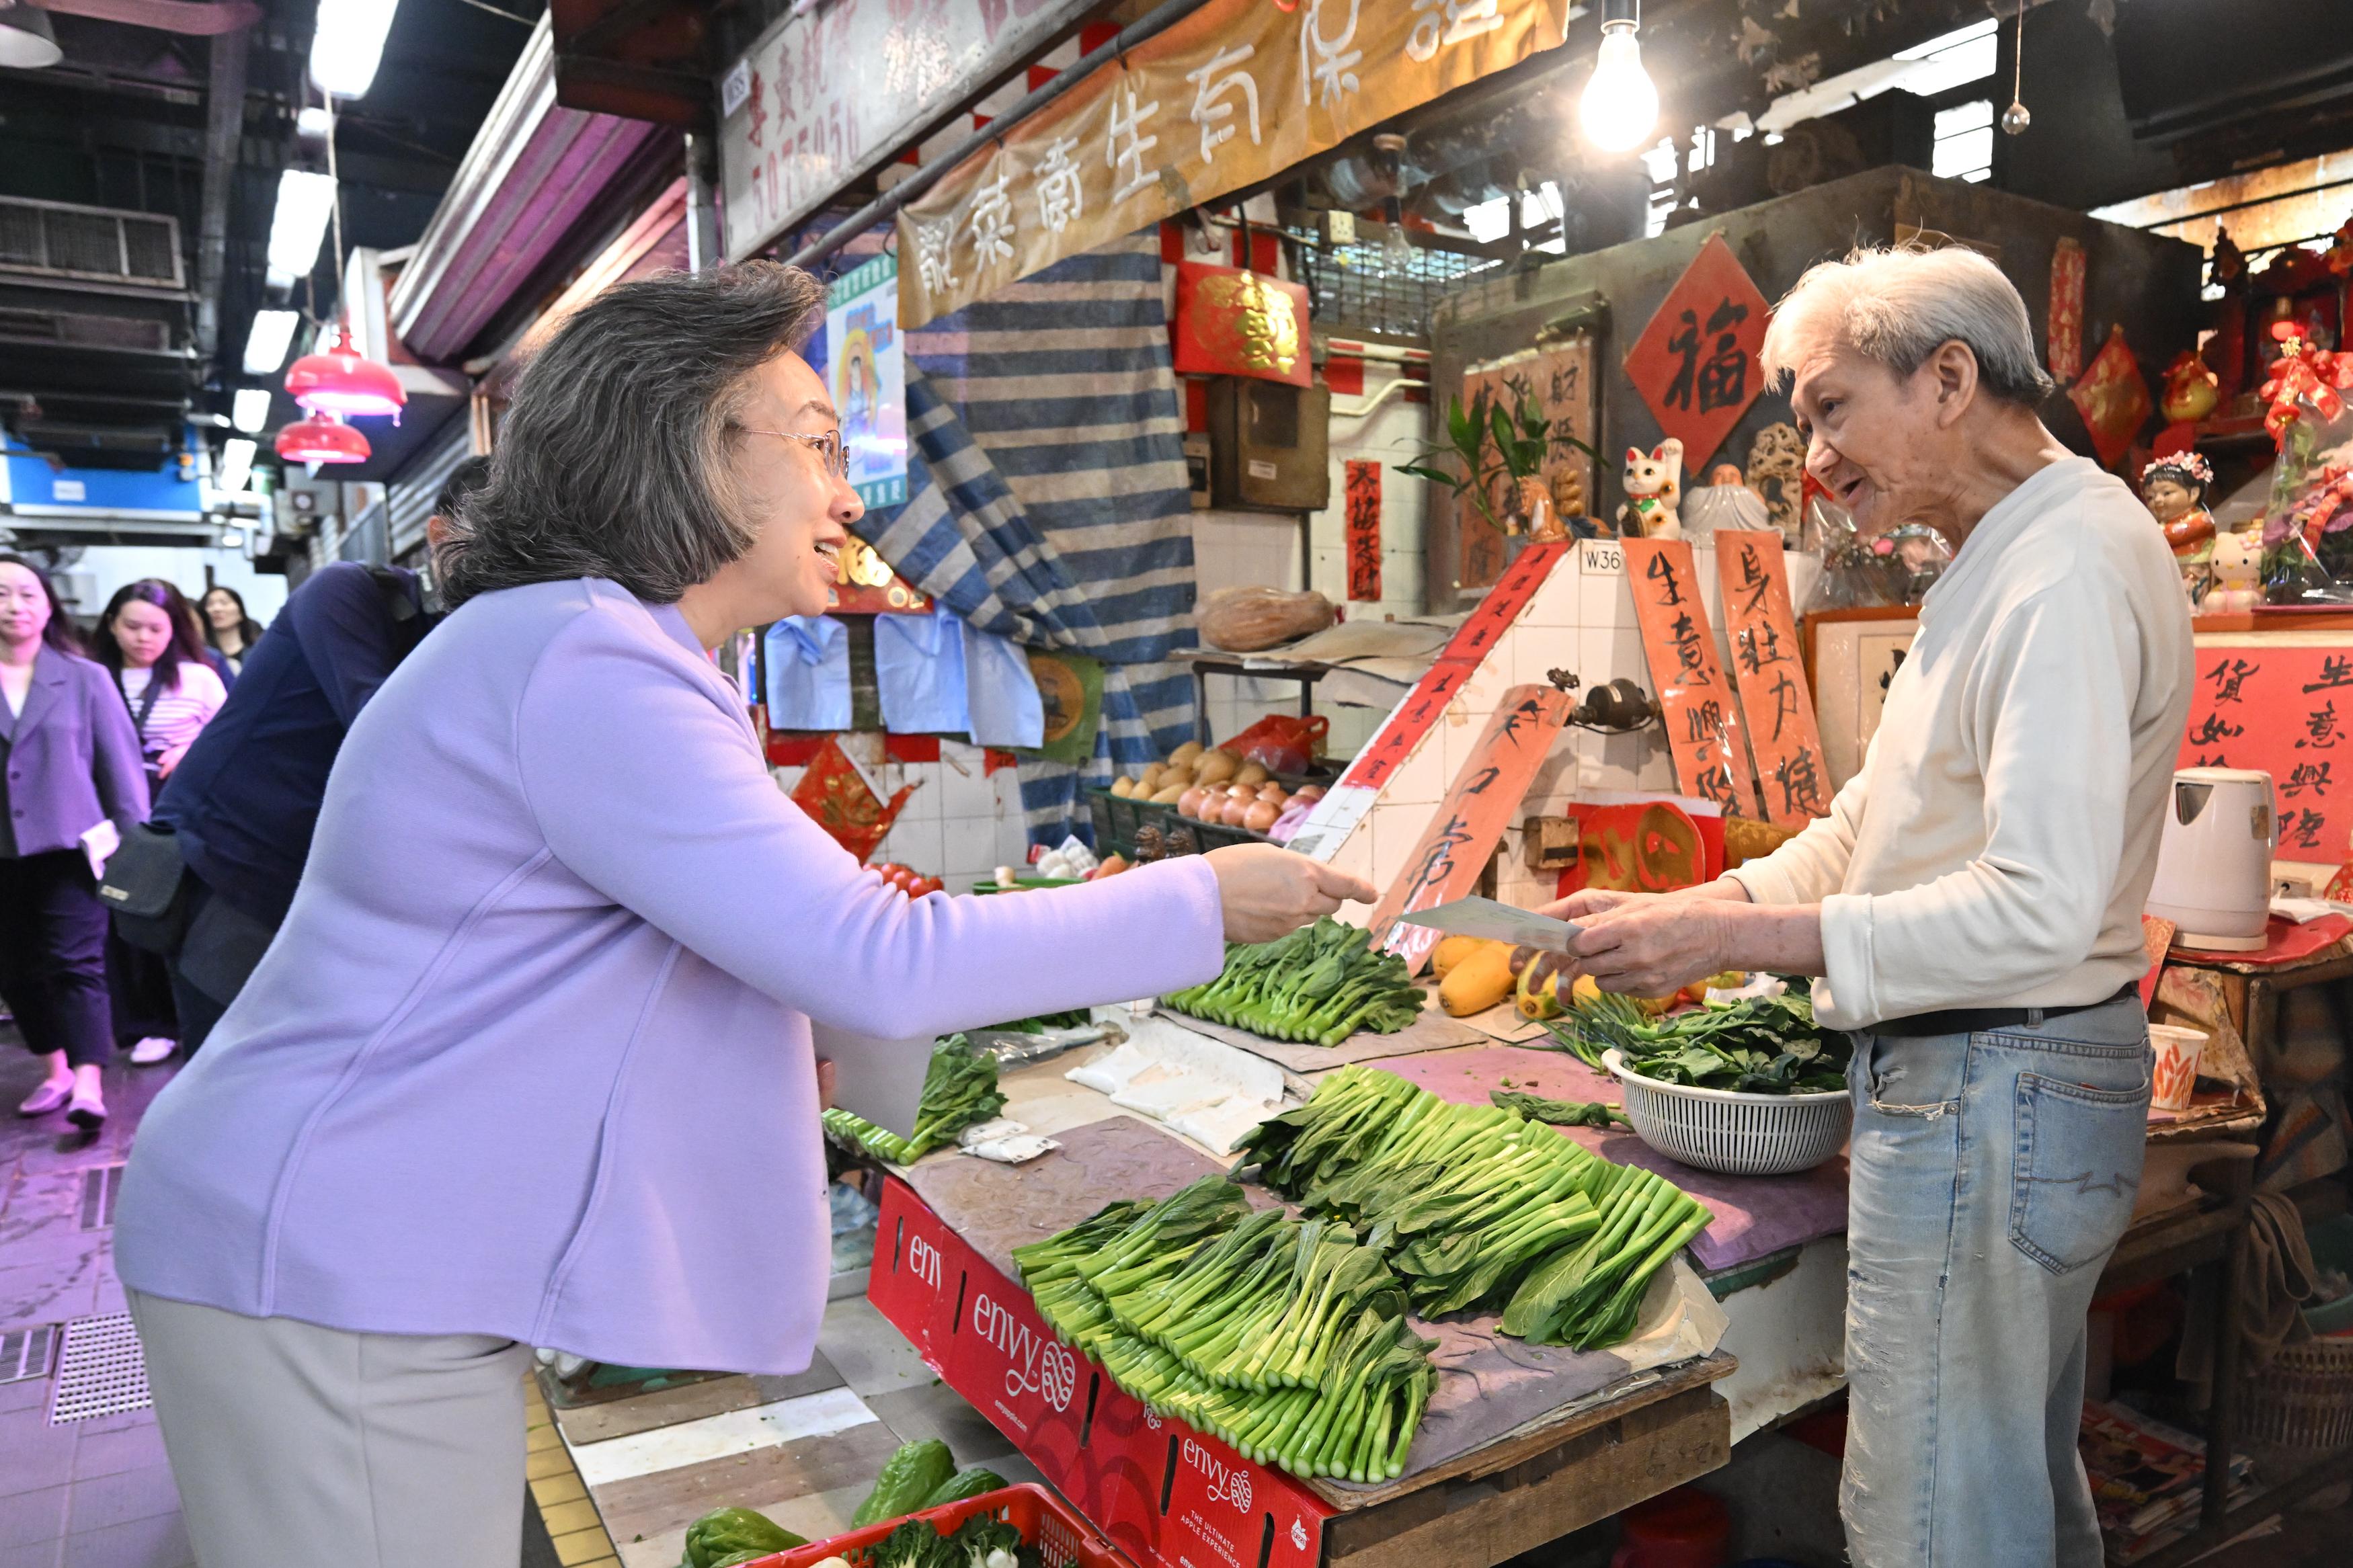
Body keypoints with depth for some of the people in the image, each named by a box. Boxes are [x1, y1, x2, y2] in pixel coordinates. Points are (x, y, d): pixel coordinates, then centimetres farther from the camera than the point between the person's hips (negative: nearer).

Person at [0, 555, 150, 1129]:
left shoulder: (85, 678, 1)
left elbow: (120, 761, 2)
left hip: (69, 845, -3)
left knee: (74, 963, -9)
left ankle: (87, 1083, -13)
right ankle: (56, 1070, 24)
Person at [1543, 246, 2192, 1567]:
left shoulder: (2068, 574, -19)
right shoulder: (2007, 559, 15)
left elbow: (2038, 907, -28)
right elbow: (1871, 829, 16)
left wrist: (1731, 937, -26)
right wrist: (1686, 910, 5)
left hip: (1992, 1097, -10)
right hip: (2018, 1088, 10)